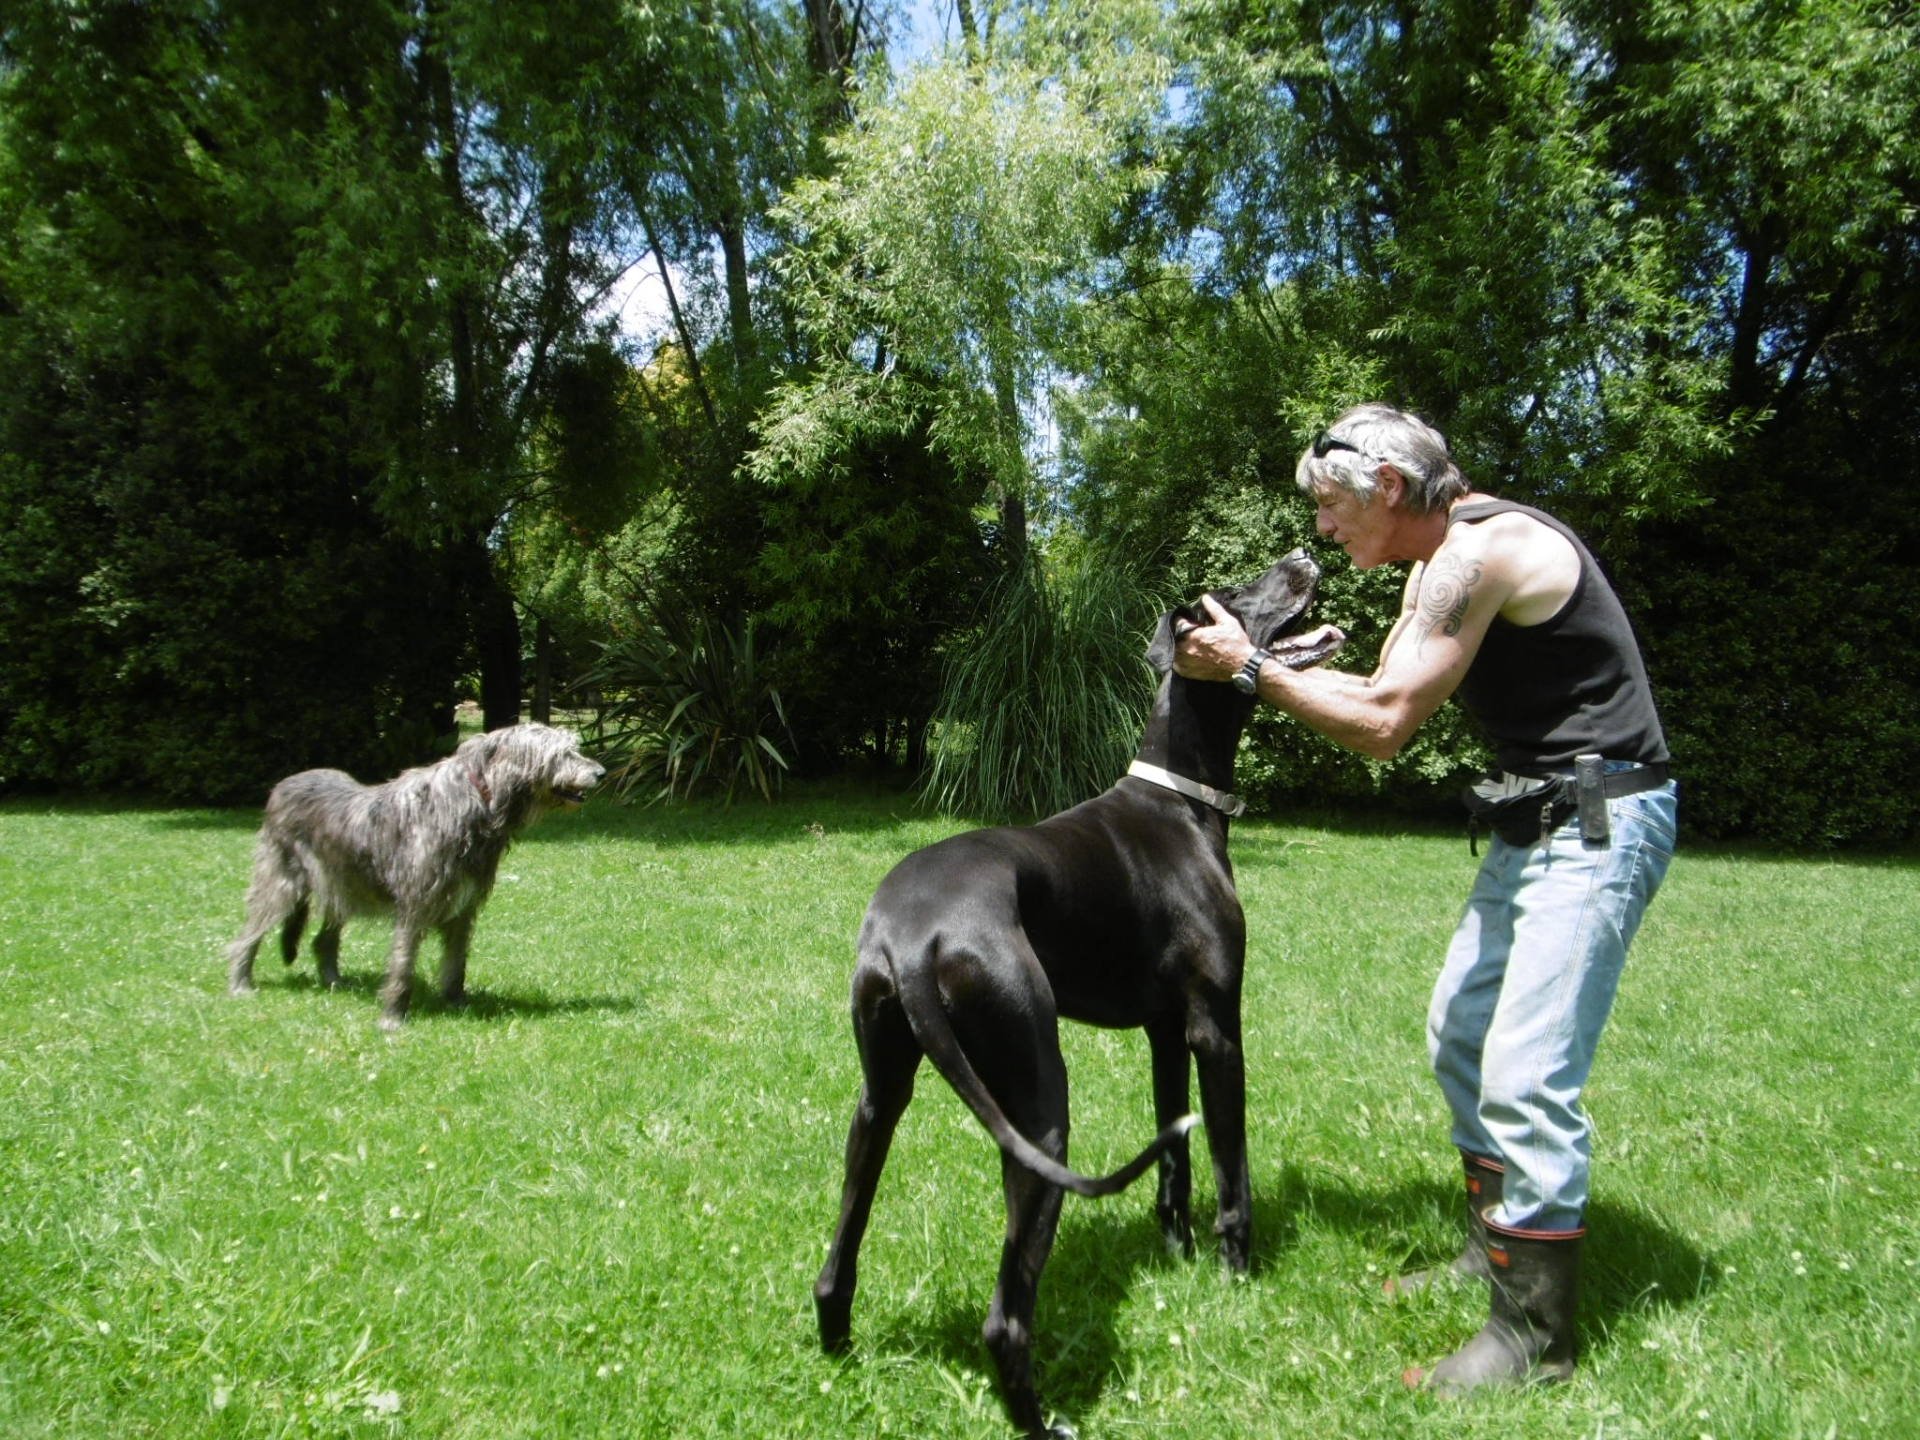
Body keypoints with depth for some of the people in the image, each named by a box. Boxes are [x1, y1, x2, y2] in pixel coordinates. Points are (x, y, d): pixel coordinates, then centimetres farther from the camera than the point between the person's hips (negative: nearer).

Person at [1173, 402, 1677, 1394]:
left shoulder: (1481, 548, -20)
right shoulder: (1440, 564, 12)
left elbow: (1383, 726, -21)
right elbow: (1386, 694, 13)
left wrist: (1250, 669, -12)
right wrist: (1258, 661, 7)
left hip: (1604, 820, -11)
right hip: (1540, 819, 11)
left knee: (1526, 1074, -12)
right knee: (1459, 1033, 15)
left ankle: (1536, 1332, 1)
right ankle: (1495, 1247, 29)